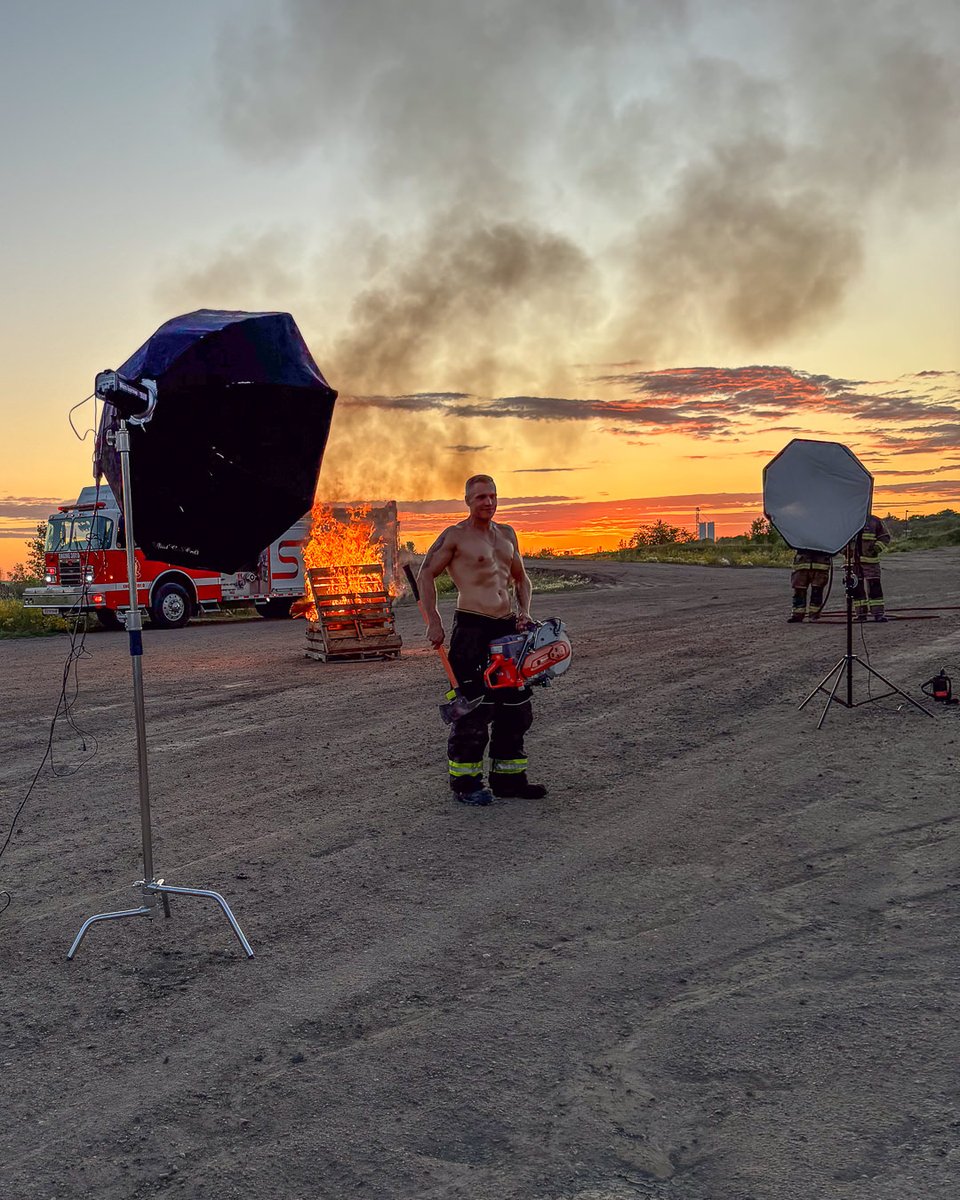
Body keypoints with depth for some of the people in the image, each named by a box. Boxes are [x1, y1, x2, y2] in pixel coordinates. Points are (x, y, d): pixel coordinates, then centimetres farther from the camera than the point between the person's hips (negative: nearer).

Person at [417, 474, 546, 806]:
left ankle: (508, 778, 21)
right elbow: (426, 575, -2)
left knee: (516, 706, 10)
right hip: (472, 628, -7)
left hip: (507, 627, 7)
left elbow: (521, 577, 26)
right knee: (473, 708, -6)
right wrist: (434, 622, -8)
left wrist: (524, 612, 9)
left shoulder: (507, 534, 17)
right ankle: (465, 782, 6)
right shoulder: (455, 536, -3)